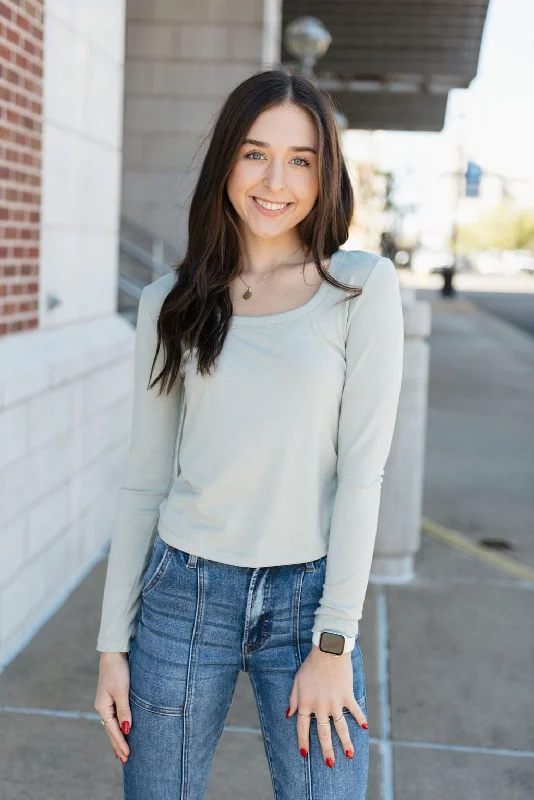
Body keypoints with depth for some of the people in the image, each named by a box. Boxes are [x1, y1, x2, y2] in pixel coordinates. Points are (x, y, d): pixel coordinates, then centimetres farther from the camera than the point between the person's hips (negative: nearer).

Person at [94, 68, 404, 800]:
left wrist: (333, 641, -10)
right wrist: (112, 642, 4)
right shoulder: (170, 302, 3)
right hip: (184, 594, 2)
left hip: (307, 598, -1)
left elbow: (362, 468, -7)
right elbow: (145, 479, 5)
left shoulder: (362, 287, -4)